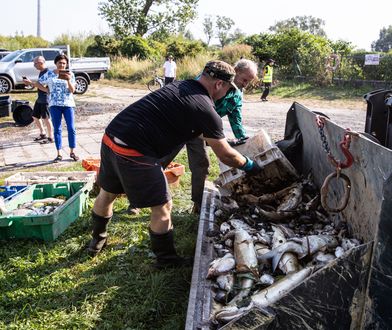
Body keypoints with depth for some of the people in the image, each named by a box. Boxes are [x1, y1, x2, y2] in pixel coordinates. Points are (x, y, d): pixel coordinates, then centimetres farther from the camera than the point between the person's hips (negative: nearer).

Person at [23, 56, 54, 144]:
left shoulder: (47, 72, -16)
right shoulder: (41, 72, 13)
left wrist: (31, 83, -18)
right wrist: (30, 82, 5)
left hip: (46, 99, -10)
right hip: (40, 99, 10)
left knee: (46, 118, -3)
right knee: (35, 116, 16)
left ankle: (50, 137, 6)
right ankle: (43, 134, 28)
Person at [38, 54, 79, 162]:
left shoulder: (70, 74, 3)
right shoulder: (49, 74, 4)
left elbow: (72, 90, -3)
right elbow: (39, 83, 13)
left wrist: (68, 80, -17)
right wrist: (48, 91, 2)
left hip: (68, 104, 0)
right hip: (54, 105, 0)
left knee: (71, 128, -2)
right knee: (57, 129, 3)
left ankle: (72, 152, 10)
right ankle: (59, 154, 9)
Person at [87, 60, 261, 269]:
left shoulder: (181, 86, 15)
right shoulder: (206, 110, -10)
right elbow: (226, 156, -1)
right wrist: (250, 166, 17)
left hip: (110, 137, 9)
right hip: (134, 152, -9)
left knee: (107, 193, 28)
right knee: (162, 207, 8)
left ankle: (97, 240, 51)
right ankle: (167, 260, 26)